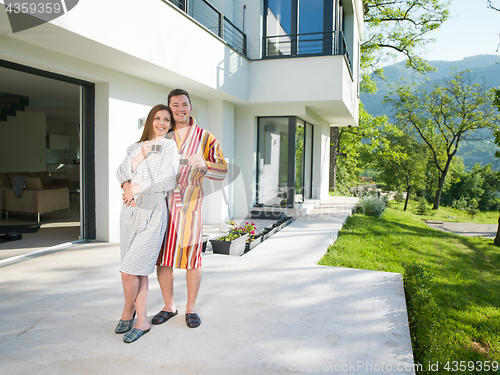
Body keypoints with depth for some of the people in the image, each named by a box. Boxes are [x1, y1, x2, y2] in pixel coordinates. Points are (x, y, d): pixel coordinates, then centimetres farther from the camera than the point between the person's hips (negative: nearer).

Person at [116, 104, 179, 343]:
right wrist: (140, 157, -10)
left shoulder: (169, 146, 3)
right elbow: (122, 171, 6)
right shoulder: (135, 147, 20)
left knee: (130, 270, -8)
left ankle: (128, 311, 19)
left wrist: (137, 188, -6)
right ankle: (141, 321, 23)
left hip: (153, 212, -5)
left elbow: (167, 181, -8)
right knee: (139, 270, 9)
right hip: (130, 210, 5)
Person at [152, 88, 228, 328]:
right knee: (162, 257, 7)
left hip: (190, 205, -2)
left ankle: (191, 308, 22)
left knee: (192, 257, 3)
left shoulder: (205, 138, 3)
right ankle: (169, 306, 26)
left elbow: (222, 171, -4)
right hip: (161, 205, 2)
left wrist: (203, 164, -25)